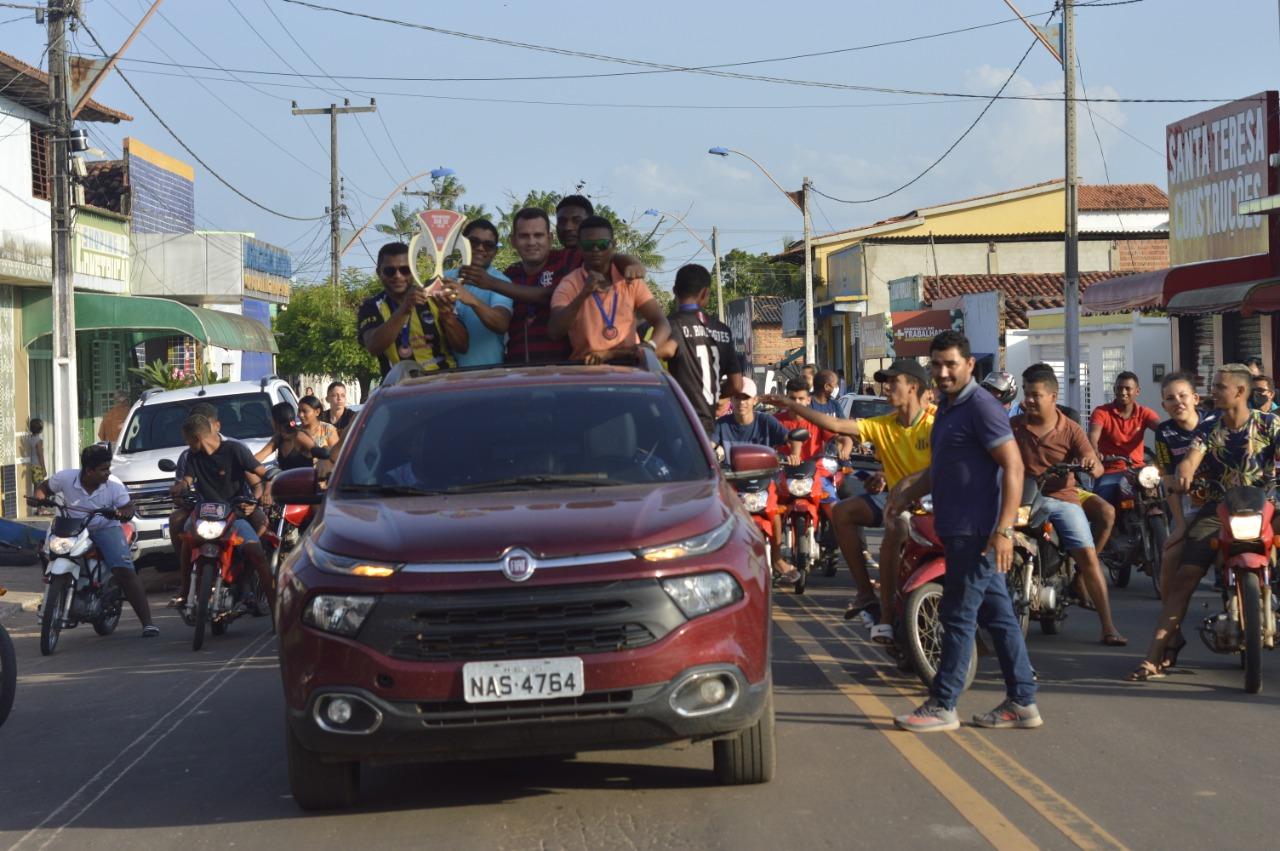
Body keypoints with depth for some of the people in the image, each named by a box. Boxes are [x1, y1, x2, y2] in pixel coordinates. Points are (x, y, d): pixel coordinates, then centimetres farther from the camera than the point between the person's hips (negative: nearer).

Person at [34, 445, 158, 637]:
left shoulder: (114, 485, -9)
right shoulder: (66, 478, -9)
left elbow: (128, 507, -5)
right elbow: (44, 487, 7)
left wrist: (121, 513, -29)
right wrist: (40, 499, -16)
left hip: (106, 528, -2)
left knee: (125, 571, -21)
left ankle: (147, 622, -21)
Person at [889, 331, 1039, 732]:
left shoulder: (981, 407, -14)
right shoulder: (947, 407, 16)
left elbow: (1013, 467, -20)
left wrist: (1004, 529, -26)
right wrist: (908, 493, 17)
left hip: (975, 532, -10)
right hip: (960, 530, 10)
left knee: (959, 616, -4)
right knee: (998, 616, 11)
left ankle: (942, 706, 2)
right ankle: (1022, 702, 14)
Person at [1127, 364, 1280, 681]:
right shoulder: (1207, 430, 9)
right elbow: (1191, 459, -7)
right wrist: (1182, 477, -32)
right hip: (1217, 509, 2)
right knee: (1184, 576, -11)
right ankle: (1157, 655, -13)